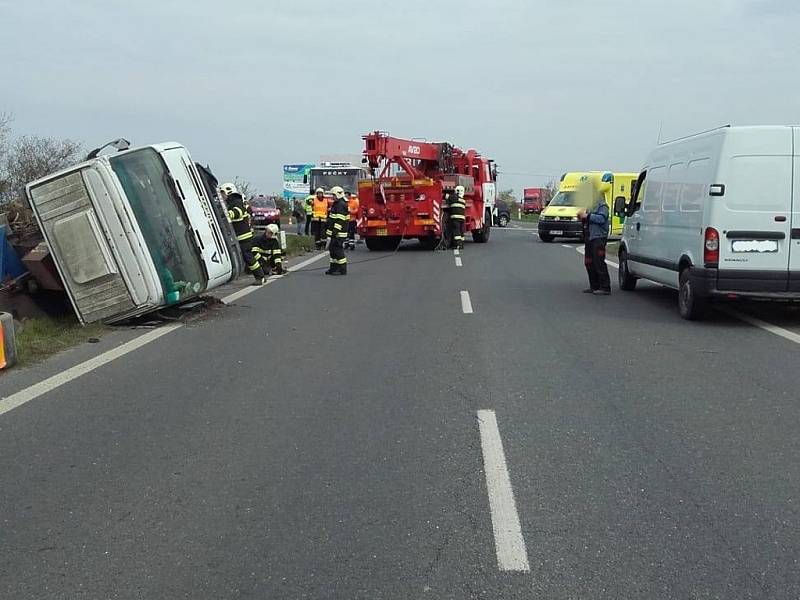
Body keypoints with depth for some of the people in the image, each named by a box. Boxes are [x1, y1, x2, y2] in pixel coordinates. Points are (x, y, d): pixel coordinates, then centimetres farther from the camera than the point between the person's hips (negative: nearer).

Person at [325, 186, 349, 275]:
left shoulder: (341, 205, -16)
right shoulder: (336, 204, 18)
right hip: (335, 233, 11)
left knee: (338, 250, -10)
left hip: (339, 233, -11)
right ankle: (334, 268, 21)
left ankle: (342, 269, -6)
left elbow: (340, 220, -23)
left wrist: (335, 231, -25)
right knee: (332, 249, 14)